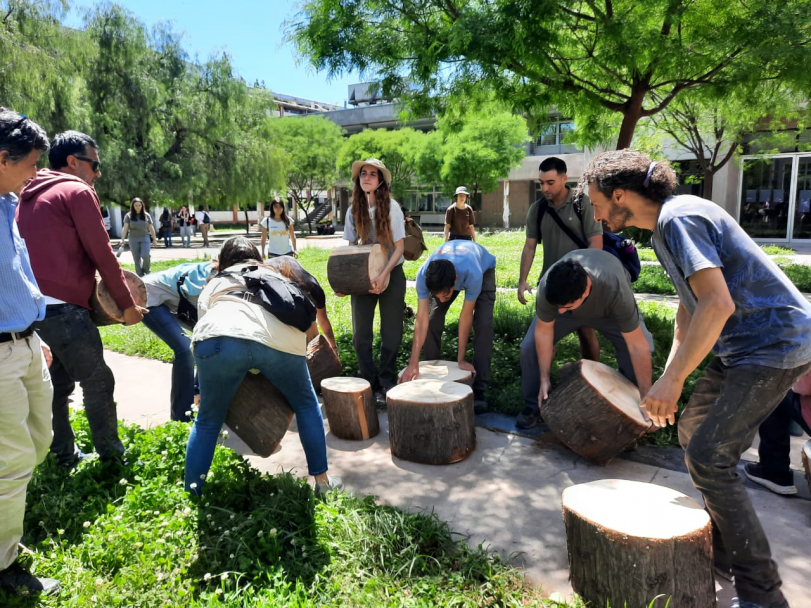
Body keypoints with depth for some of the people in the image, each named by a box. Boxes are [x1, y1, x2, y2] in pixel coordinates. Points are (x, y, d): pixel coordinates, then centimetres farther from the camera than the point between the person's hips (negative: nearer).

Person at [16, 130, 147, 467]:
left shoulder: (30, 196, 20)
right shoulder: (78, 191, -6)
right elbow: (102, 253, -7)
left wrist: (90, 280, 23)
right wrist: (127, 305, -1)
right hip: (64, 306, -8)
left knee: (57, 382, 16)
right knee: (98, 382, 0)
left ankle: (64, 455, 25)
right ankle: (111, 459, 7)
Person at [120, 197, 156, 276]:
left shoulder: (146, 215, 5)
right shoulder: (128, 216, 0)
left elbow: (151, 228, 10)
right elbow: (125, 228, -7)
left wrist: (154, 238, 9)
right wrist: (122, 239, -18)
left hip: (145, 238, 0)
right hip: (133, 239, 0)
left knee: (145, 255, -18)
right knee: (136, 259, 2)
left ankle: (146, 271, 7)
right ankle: (140, 276, 9)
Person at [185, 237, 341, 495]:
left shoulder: (213, 285, 36)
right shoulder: (275, 277, 40)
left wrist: (202, 391, 38)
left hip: (221, 339, 0)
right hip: (278, 339, 1)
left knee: (208, 421, 21)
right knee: (306, 405, 25)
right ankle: (322, 479, 30)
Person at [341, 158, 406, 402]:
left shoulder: (391, 207, -12)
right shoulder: (354, 210, -2)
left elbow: (399, 248, -11)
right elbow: (351, 246, 7)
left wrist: (383, 275, -23)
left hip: (391, 274, -3)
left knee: (390, 334, 5)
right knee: (360, 334, 4)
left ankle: (386, 384, 18)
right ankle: (369, 384, 18)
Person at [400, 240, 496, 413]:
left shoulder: (473, 274, -46)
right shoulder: (423, 275, -38)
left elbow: (466, 315, -34)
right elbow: (421, 320, -36)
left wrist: (461, 359, -26)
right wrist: (413, 364, -40)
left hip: (483, 268, -2)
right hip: (441, 272, 3)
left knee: (483, 325, -19)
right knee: (432, 322, -11)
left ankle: (479, 390, -13)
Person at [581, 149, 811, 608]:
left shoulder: (680, 217, -20)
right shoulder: (665, 224, 12)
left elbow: (717, 303, -29)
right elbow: (690, 304, 17)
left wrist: (672, 380, -25)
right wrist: (671, 374, 12)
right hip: (742, 343, 10)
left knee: (709, 456, -13)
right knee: (693, 430, 15)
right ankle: (725, 548, 29)